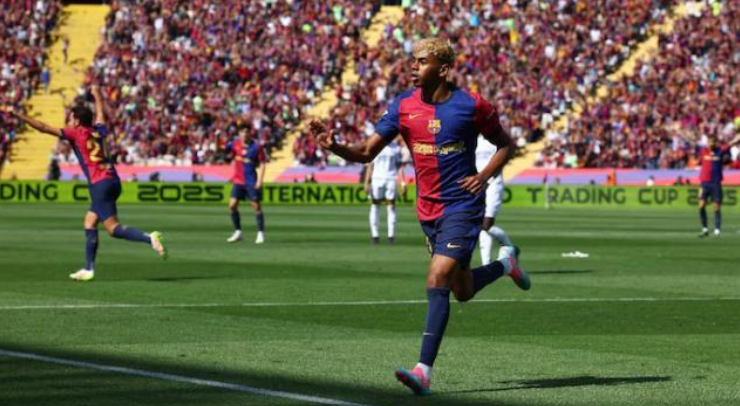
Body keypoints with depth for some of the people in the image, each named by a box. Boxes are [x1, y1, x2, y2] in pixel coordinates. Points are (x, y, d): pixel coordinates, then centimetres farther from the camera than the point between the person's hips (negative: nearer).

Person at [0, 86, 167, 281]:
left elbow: (43, 127, -3)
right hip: (112, 182, 8)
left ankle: (149, 238, -28)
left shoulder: (76, 133, -1)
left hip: (99, 185, -8)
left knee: (113, 228, -11)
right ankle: (88, 269, 13)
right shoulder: (99, 131, 15)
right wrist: (97, 96, 57)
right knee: (89, 224, 14)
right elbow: (100, 114, 37)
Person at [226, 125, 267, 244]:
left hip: (252, 182, -3)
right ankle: (237, 232, 11)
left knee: (256, 206, -3)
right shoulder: (235, 144, 4)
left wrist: (259, 180, -12)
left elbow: (262, 164, -4)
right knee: (232, 205, -2)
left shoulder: (256, 147, -5)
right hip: (238, 181, 3)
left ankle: (261, 234, 4)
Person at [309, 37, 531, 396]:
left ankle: (424, 372, -19)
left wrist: (484, 176, -11)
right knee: (462, 291, 16)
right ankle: (505, 263, 49)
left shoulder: (471, 106, -10)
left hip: (462, 206, -5)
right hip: (428, 209, 5)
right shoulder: (403, 105, 0)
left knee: (437, 281, -19)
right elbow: (367, 152, -2)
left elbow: (506, 144, 5)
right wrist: (335, 147, -21)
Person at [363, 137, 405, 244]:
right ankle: (375, 234, 4)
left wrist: (402, 182, 2)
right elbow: (370, 165, 5)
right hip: (377, 178, -1)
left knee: (391, 206, -3)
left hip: (391, 179, 1)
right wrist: (367, 182, 0)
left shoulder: (396, 147, 7)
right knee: (375, 205, 0)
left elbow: (399, 166, 10)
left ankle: (391, 235, -1)